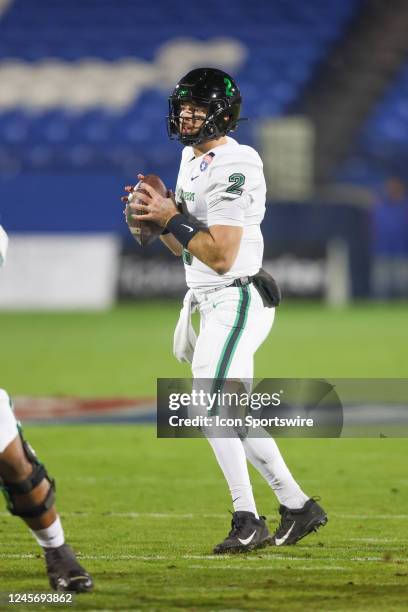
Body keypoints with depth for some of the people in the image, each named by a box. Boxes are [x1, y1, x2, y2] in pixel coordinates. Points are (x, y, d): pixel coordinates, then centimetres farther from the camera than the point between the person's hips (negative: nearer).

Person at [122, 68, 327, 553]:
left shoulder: (232, 167, -18)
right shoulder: (192, 159, 13)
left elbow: (221, 255, -23)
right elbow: (188, 248, 17)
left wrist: (169, 219, -19)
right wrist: (153, 218, 1)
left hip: (237, 301, -10)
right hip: (214, 305, 10)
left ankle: (247, 521, -11)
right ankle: (296, 506, 22)